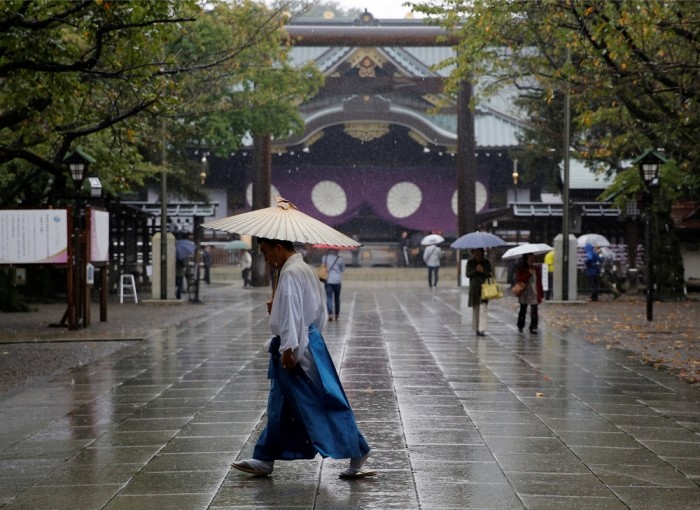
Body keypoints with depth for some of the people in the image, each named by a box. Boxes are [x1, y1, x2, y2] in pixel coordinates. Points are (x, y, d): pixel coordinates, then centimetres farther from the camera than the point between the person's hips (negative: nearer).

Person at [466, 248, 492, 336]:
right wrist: (475, 270, -18)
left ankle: (481, 330, -18)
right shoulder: (470, 262, 3)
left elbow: (490, 274, -1)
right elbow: (468, 274, -3)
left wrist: (483, 271, -19)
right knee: (475, 309, 9)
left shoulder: (487, 262, 2)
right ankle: (476, 329, 22)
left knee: (483, 309, -12)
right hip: (474, 288, 2)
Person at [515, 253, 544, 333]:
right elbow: (519, 279, -14)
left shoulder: (536, 268, 10)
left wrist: (541, 293, 8)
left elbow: (539, 281, 11)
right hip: (524, 293, -2)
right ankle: (520, 326, 21)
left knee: (534, 310, -5)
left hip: (534, 293, 2)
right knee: (523, 310, 6)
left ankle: (533, 327, -2)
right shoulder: (521, 268, 0)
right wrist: (529, 273, -19)